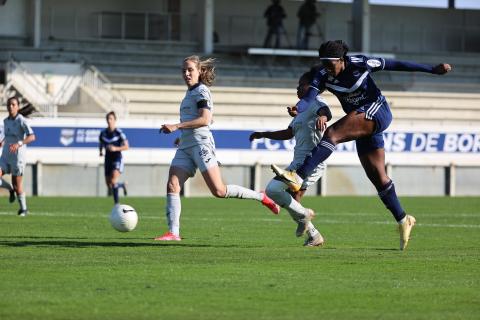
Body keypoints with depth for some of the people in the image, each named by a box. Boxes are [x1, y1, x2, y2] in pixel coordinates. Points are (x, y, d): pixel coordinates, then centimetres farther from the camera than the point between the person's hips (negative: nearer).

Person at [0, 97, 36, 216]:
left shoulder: (22, 120, -13)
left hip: (18, 156, -6)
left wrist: (19, 144, -39)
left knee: (17, 186, 0)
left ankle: (23, 209, 22)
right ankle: (10, 189, 17)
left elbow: (32, 137, -25)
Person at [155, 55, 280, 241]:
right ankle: (173, 232, -11)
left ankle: (262, 198, 3)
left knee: (219, 191, -12)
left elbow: (205, 119, -19)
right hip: (185, 147, 9)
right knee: (172, 186, -8)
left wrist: (177, 126, -21)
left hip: (201, 143, -9)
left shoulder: (201, 91, -6)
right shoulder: (190, 93, 21)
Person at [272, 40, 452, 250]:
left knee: (332, 134, -27)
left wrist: (432, 69, -3)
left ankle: (298, 177, -38)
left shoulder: (360, 64, -15)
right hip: (363, 122, 6)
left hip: (377, 112, -6)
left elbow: (395, 65, -6)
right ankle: (403, 220, 22)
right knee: (377, 177, 8)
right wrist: (297, 108, -45)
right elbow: (308, 98, -20)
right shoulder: (323, 77, -6)